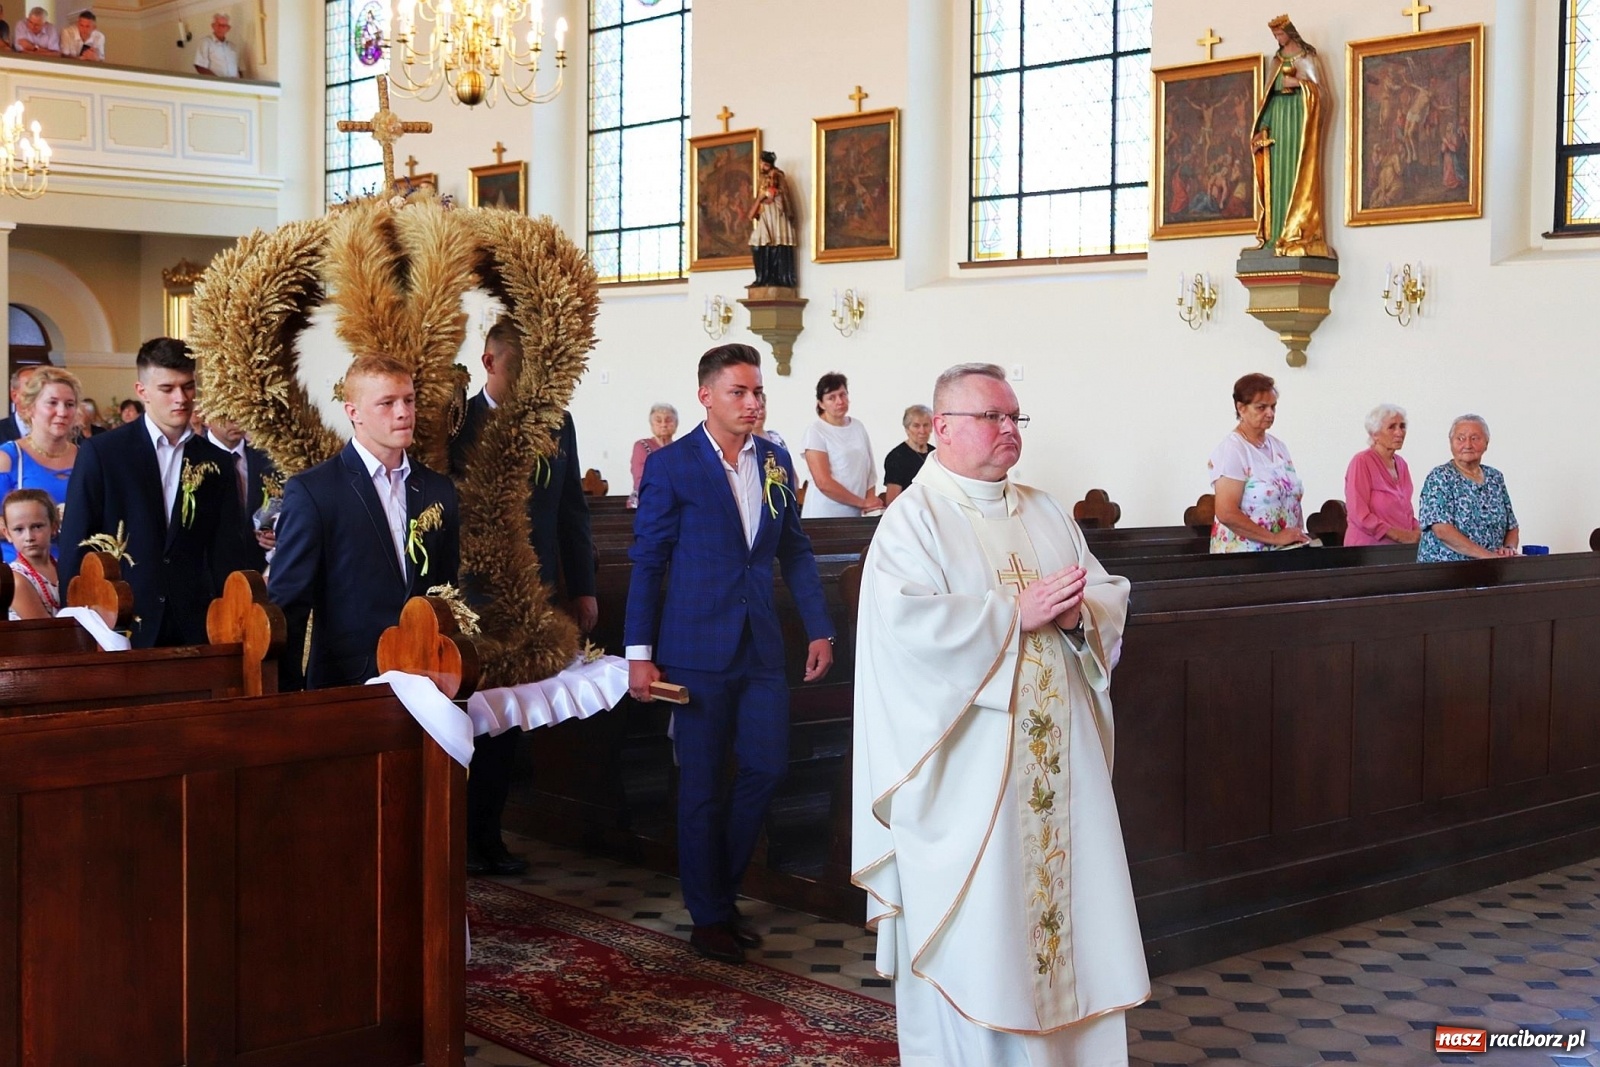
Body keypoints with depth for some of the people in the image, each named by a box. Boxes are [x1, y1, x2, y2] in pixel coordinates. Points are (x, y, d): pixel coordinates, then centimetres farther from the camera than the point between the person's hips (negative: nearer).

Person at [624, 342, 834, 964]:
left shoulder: (776, 461, 8)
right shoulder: (671, 465, -6)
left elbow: (794, 551, 13)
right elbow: (647, 562, -5)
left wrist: (819, 629, 6)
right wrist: (640, 653, -8)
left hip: (761, 647, 5)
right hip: (698, 649, -5)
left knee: (767, 767, 5)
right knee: (702, 786, 3)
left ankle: (722, 892, 25)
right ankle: (708, 917, 18)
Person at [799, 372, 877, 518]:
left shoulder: (858, 427, 10)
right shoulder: (815, 432, -7)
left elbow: (869, 470, 14)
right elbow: (824, 483, -14)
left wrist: (870, 501, -4)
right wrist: (862, 503, -10)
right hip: (824, 517, -4)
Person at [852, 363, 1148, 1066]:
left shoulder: (1045, 512, 15)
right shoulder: (915, 517, -5)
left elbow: (1111, 598, 12)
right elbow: (907, 622, -20)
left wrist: (1077, 613, -10)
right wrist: (1016, 613, -17)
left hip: (1057, 756, 6)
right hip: (967, 764, -6)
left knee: (1067, 899, 8)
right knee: (974, 933, -2)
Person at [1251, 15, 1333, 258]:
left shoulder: (1307, 56, 4)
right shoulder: (1276, 60, 20)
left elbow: (1318, 86, -3)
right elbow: (1268, 94, 15)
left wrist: (1298, 82, -17)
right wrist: (1264, 126, 6)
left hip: (1300, 113, -6)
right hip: (1278, 115, 6)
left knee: (1299, 171, -12)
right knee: (1278, 172, -1)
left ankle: (1300, 232, -17)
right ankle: (1277, 233, -4)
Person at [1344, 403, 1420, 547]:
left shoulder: (1401, 464, 14)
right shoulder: (1362, 462, -7)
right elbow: (1358, 514, -14)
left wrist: (1417, 532, 1)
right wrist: (1398, 535, -16)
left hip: (1401, 548, 6)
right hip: (1369, 547, -6)